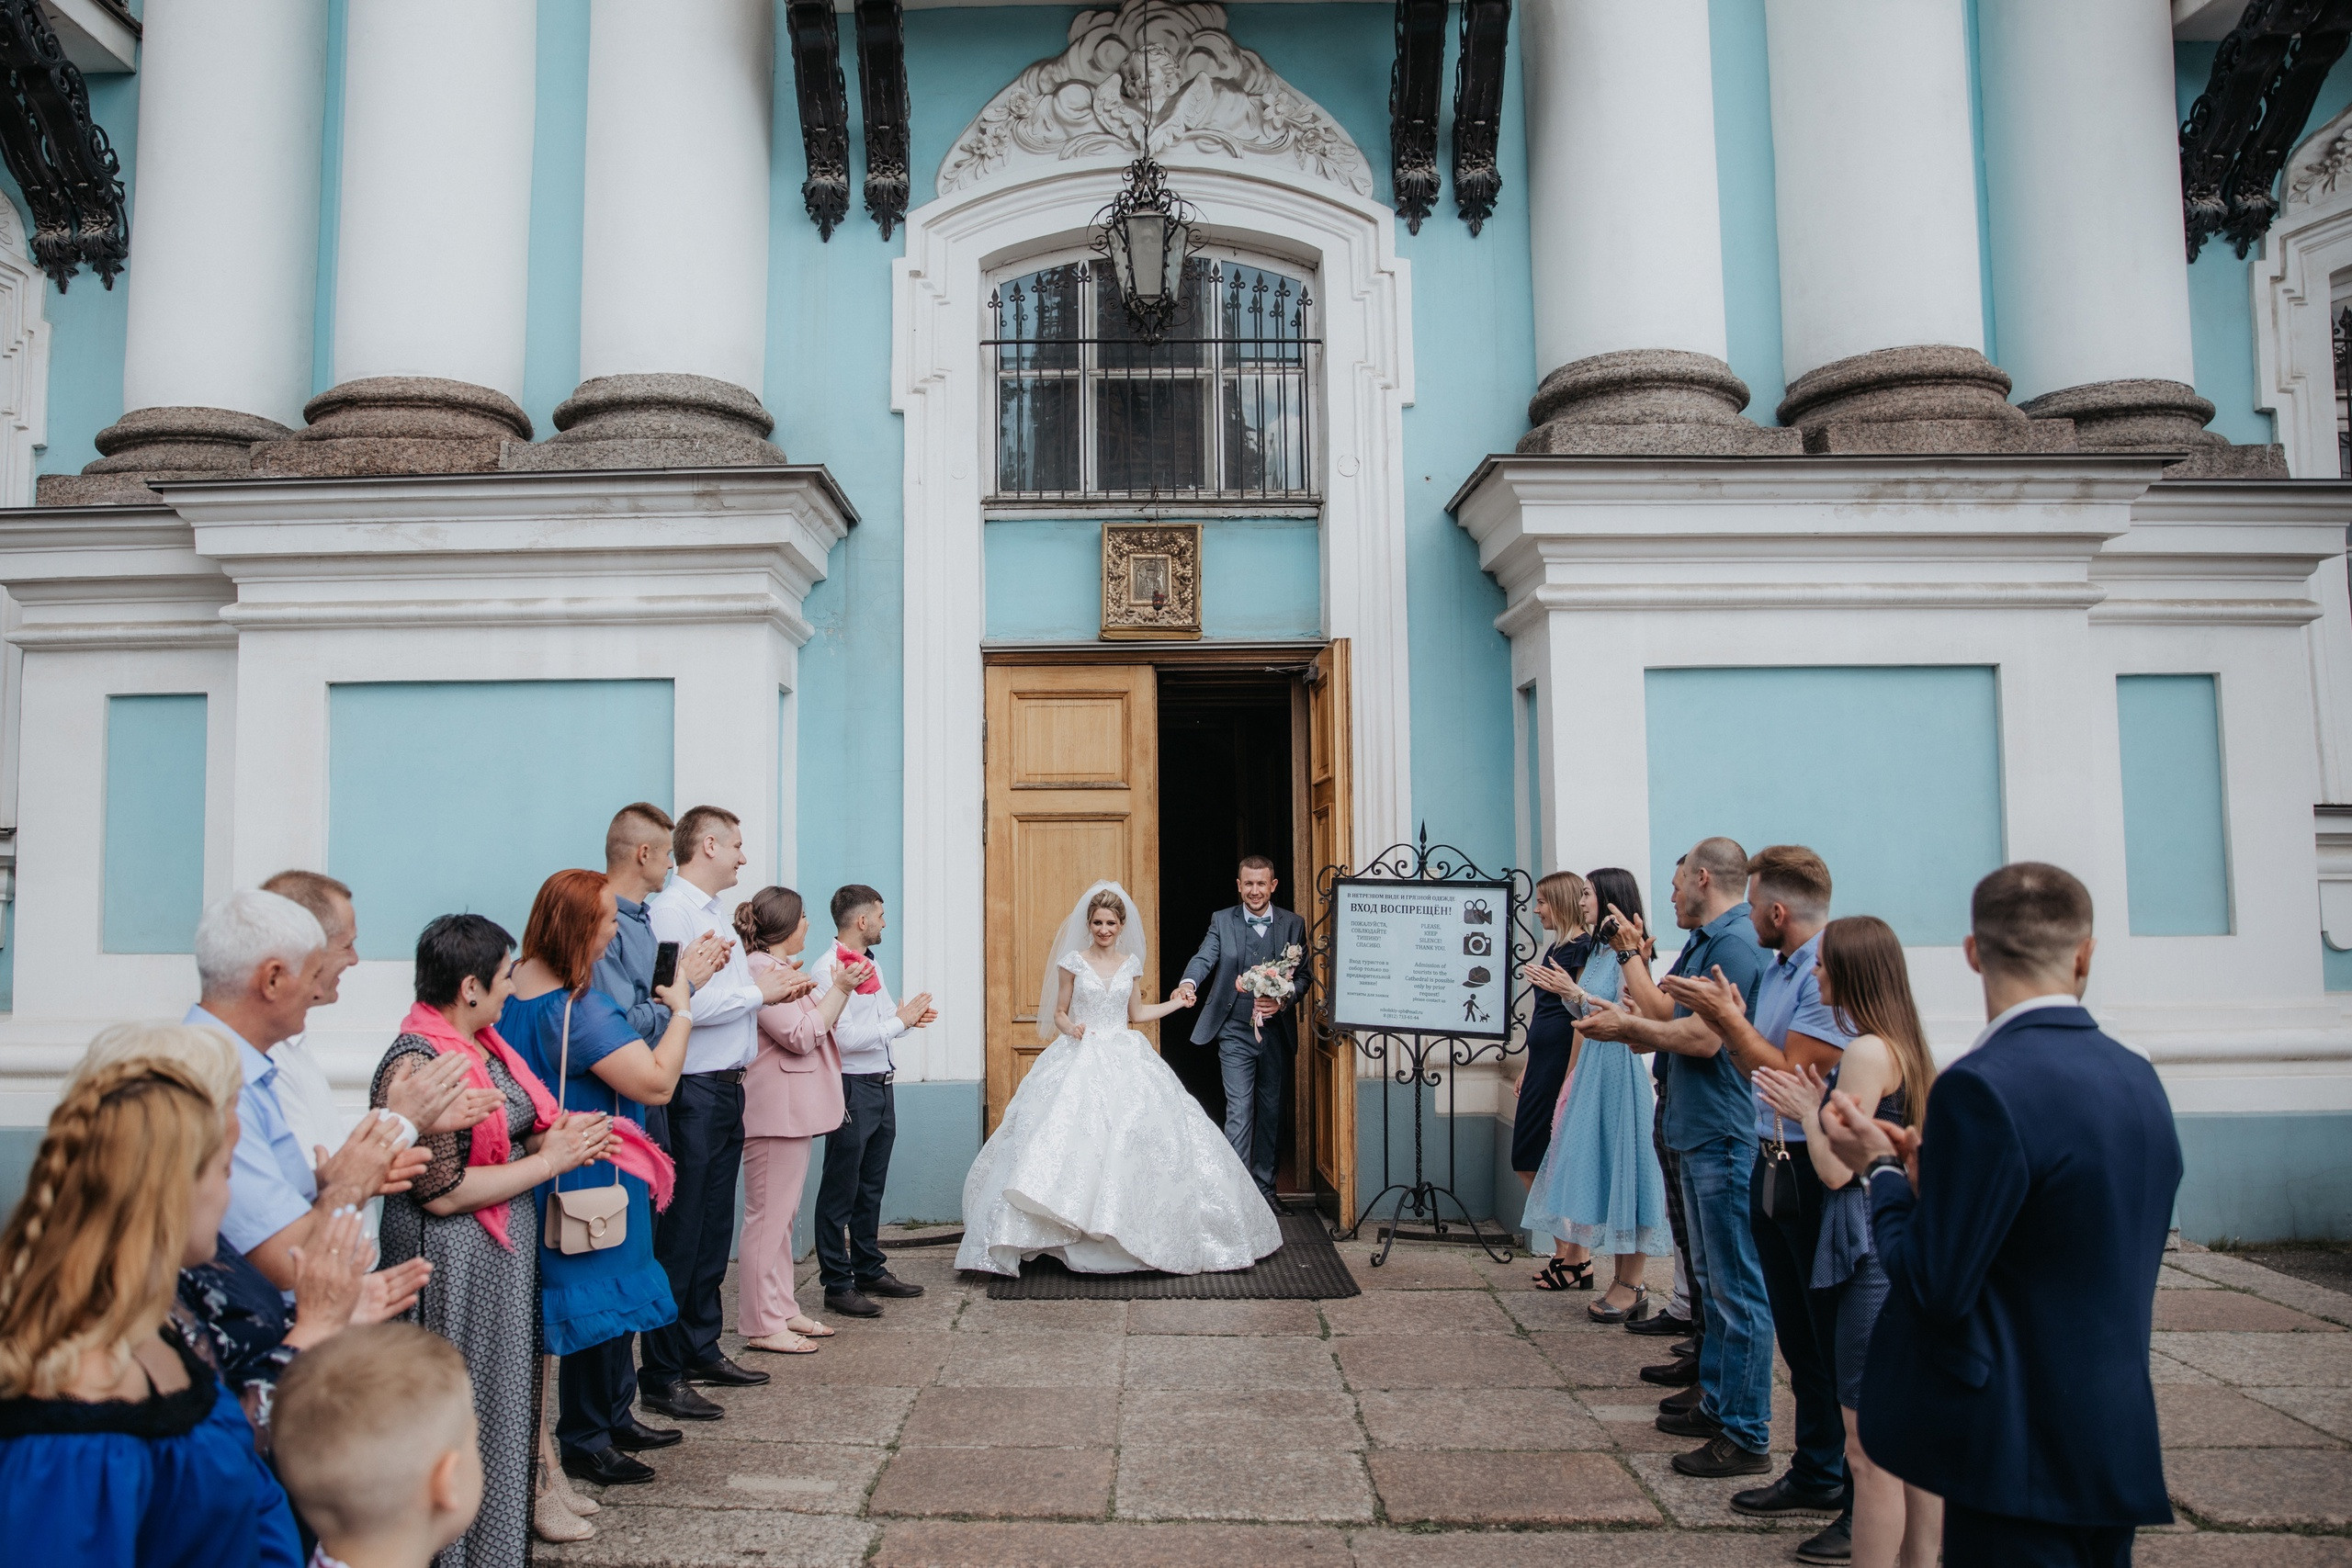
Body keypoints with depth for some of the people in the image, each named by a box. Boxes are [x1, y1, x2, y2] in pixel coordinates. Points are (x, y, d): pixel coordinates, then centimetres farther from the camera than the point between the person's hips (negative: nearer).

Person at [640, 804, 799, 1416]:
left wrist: (774, 988, 5)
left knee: (713, 1232, 17)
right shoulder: (670, 911, -14)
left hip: (727, 1089, 10)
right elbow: (684, 1003, -24)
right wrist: (758, 992, -13)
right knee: (680, 1238, -3)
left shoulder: (714, 913, 17)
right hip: (693, 1092, -10)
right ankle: (661, 1377, 6)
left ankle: (702, 1350, 29)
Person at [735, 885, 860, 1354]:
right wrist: (839, 988, -13)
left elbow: (816, 1029, 22)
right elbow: (802, 1036, -19)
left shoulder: (783, 968, 19)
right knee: (769, 1215, -6)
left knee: (783, 1214, 15)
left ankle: (783, 1310, 23)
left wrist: (841, 988, 10)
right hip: (776, 1110, -11)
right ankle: (761, 1325, -1)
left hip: (794, 1110, 11)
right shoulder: (759, 971, -15)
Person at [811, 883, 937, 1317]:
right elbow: (845, 1037, -22)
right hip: (852, 1089, -9)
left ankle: (869, 1270, 28)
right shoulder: (828, 968, -15)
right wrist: (899, 1021, -17)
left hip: (881, 1085, 9)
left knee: (871, 1187, 17)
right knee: (840, 1191, 0)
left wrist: (910, 1017, 0)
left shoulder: (871, 963, 14)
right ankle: (837, 1285, 8)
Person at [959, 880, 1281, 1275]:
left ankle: (1129, 1233, 7)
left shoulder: (1130, 963, 9)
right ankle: (1070, 1234, -5)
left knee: (1132, 1138, -6)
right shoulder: (1073, 961, 1)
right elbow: (1058, 1013, 5)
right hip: (1080, 1060, -2)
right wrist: (1072, 1029, -15)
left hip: (1124, 1060, 3)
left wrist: (1175, 1003, 16)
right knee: (1072, 1139, -14)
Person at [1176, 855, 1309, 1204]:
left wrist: (1283, 1001, -15)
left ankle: (1264, 1185, 25)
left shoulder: (1293, 924, 5)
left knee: (1271, 1111, 12)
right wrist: (1189, 982, -35)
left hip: (1276, 1032, 2)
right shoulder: (1222, 921, 1)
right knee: (1239, 1111, -6)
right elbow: (1205, 957, -13)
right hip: (1236, 1032, -2)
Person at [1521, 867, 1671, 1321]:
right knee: (1600, 1165, 10)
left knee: (1621, 1164, -3)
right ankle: (1624, 1278, 18)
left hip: (1620, 1066, -9)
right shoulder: (1598, 951, 14)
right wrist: (1562, 990, 3)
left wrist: (1576, 993, -22)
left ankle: (1630, 1284, 5)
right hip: (1594, 1066, 9)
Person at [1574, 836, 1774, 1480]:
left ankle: (1746, 1436, 2)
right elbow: (1667, 1012, 17)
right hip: (1699, 1134, 11)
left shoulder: (1735, 942, -17)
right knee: (1711, 1279, 20)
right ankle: (1716, 1402, 32)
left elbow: (1703, 1038, -23)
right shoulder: (1705, 942, 16)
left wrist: (1628, 1026, -12)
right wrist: (1629, 955, 17)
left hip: (1725, 1137, -11)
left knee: (1738, 1289, -4)